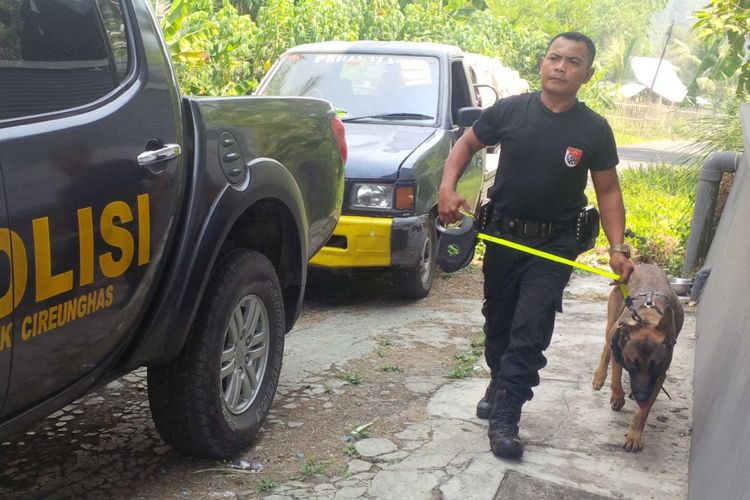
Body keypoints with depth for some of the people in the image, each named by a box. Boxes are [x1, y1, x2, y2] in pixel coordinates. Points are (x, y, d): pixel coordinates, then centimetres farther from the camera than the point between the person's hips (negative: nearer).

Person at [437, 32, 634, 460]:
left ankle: (505, 417, -1)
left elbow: (608, 191, 0)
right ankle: (499, 386, 40)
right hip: (502, 233, 2)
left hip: (554, 245, -2)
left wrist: (618, 247, -11)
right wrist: (448, 187, -10)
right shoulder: (510, 110, -7)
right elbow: (467, 144, 7)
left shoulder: (594, 130, -7)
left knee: (530, 331, -9)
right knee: (498, 322, 16)